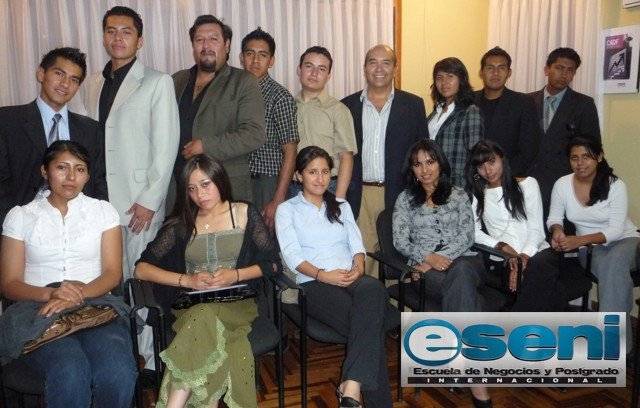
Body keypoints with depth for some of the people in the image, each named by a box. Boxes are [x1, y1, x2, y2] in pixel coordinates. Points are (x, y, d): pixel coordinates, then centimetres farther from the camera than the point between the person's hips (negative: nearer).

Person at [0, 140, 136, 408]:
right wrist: (50, 293, -14)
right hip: (39, 310, -1)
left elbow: (113, 273, 5)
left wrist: (78, 294, -16)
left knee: (118, 372, -31)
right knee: (70, 373, -34)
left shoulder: (103, 211, 13)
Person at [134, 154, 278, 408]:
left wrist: (235, 275, -9)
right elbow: (141, 269, 4)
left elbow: (271, 262, 7)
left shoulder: (244, 213, 10)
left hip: (236, 301, -1)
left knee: (204, 317, -35)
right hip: (192, 304, 1)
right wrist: (188, 280, -9)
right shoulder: (181, 224, 11)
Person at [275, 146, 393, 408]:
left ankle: (351, 387, -42)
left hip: (351, 278, 3)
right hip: (313, 284, -3)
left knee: (373, 289, -37)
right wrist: (323, 275, -19)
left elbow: (356, 244, 14)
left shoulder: (341, 206, 27)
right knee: (370, 321, -33)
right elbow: (292, 256, -1)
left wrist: (358, 267, -10)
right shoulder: (287, 209, 13)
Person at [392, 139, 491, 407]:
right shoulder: (405, 199, 14)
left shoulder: (458, 196, 16)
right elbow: (400, 241, 4)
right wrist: (428, 258, -13)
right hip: (425, 267, -1)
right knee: (464, 287, -35)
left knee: (461, 272, -39)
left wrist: (442, 259, -11)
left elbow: (466, 236, 5)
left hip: (462, 260, 1)